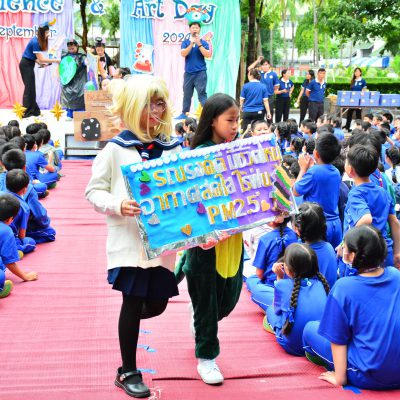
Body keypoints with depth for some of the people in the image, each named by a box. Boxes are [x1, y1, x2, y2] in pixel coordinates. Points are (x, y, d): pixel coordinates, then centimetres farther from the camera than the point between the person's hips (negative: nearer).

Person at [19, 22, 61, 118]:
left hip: (28, 64, 9)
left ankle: (33, 110, 18)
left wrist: (40, 63, -3)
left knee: (31, 88, 12)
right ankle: (27, 113, -6)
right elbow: (41, 59, -21)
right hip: (26, 65, -9)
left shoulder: (37, 40, 6)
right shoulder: (35, 42, -22)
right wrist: (55, 60, -17)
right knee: (29, 88, -7)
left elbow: (34, 56, 7)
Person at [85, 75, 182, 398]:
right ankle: (128, 372, 17)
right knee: (133, 301, 0)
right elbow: (94, 191, -3)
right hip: (129, 238, -4)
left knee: (157, 302, 8)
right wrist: (117, 205, -20)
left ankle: (127, 323, 43)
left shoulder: (173, 148, 7)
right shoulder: (116, 149, -5)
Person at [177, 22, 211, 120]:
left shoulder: (203, 42, 4)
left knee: (202, 94, -11)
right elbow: (183, 54, -7)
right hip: (188, 72, 3)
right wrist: (192, 43, -15)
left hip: (200, 72, -3)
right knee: (187, 94, 9)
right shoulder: (185, 42, 8)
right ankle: (184, 113, 18)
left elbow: (208, 55, -9)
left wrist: (199, 44, -14)